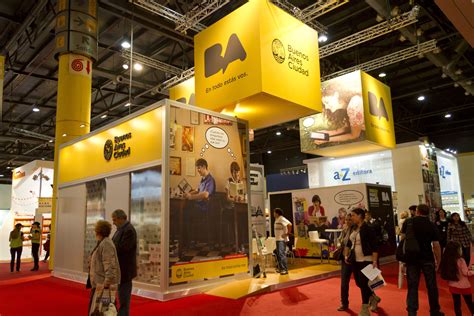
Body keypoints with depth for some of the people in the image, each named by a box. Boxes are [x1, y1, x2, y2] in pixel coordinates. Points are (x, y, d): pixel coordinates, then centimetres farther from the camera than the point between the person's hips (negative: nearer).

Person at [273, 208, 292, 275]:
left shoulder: (282, 219, -16)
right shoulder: (277, 219, 14)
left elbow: (289, 224, -28)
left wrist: (288, 233, -20)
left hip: (282, 239, -10)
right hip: (278, 239, 10)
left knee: (282, 254, -12)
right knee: (278, 254, 14)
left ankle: (285, 269, -9)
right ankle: (280, 268, 23)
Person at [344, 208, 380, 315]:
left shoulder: (368, 229, -13)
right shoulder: (354, 229, 9)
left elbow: (374, 247, -15)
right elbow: (349, 243, 18)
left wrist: (374, 261, -19)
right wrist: (346, 255, 12)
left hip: (366, 260, -7)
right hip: (355, 260, 8)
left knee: (364, 283, -2)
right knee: (359, 282, 13)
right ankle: (374, 298, 36)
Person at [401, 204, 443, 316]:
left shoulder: (408, 222, -2)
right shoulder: (432, 225, -4)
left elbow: (402, 238, 2)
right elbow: (436, 246, -5)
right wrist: (438, 261, 5)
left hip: (412, 258, 0)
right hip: (428, 259, 0)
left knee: (412, 286, 5)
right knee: (431, 286, 13)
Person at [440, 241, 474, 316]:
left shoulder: (446, 261, -4)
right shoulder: (460, 260, -20)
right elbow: (466, 273, -15)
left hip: (453, 286, 4)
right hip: (463, 286, -4)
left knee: (456, 304, 12)